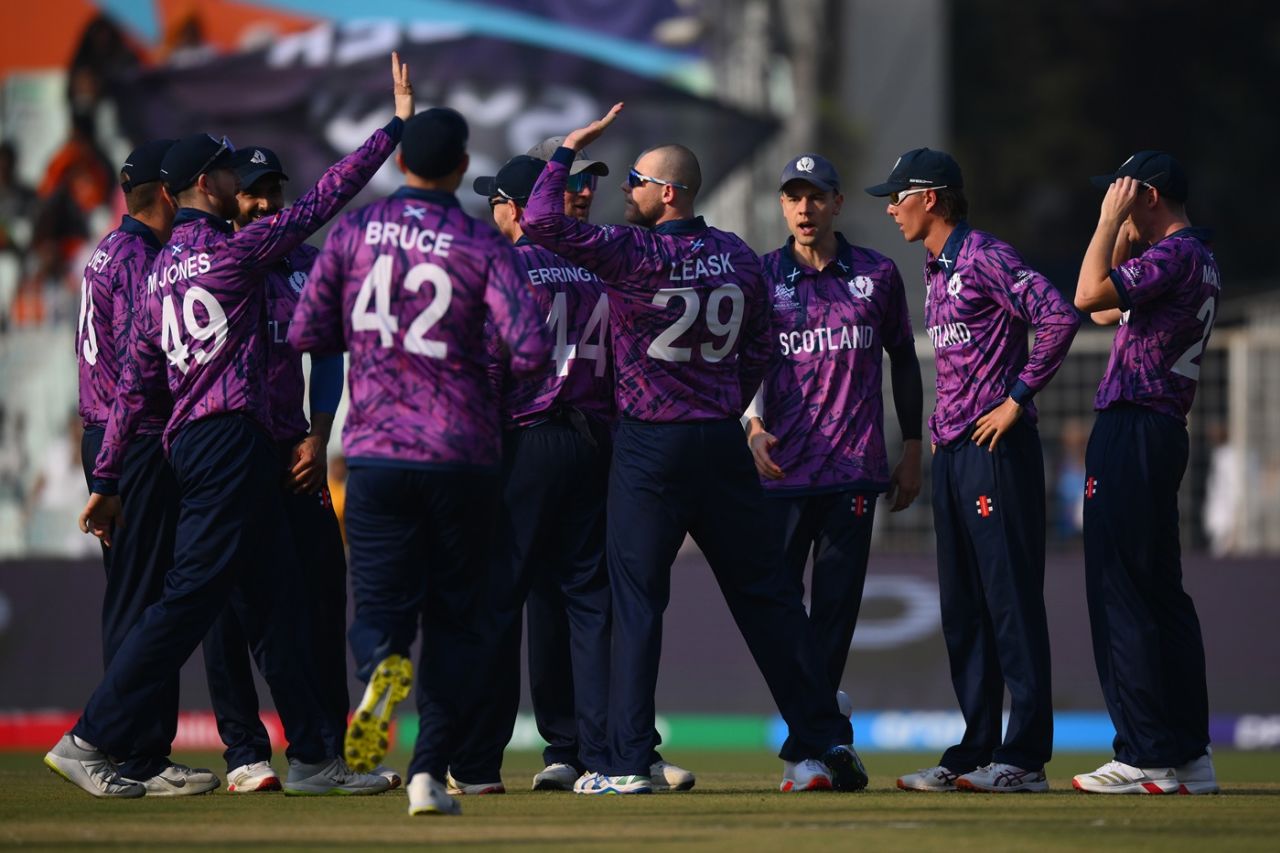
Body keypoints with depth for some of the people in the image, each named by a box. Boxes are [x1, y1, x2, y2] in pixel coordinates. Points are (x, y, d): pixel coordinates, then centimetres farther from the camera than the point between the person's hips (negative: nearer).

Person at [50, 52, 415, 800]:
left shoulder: (163, 268, 15)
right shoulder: (233, 250, -8)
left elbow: (137, 382, 13)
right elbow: (324, 201, -8)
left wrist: (108, 481, 13)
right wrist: (398, 124, -2)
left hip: (189, 442, 10)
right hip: (230, 437, -10)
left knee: (270, 604, 11)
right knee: (191, 597, -10)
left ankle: (313, 758, 13)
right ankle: (92, 741, -12)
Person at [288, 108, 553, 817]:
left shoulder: (354, 231, 2)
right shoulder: (483, 245, -5)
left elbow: (305, 334, 4)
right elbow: (530, 348, -15)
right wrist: (497, 365, 8)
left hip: (376, 452, 1)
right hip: (464, 457, -1)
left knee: (379, 604, 5)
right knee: (455, 617, 9)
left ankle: (382, 666, -31)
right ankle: (430, 771, -2)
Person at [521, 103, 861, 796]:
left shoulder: (632, 253, -12)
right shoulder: (739, 257, 6)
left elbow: (543, 223, -19)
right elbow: (758, 348, 13)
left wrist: (569, 149, -7)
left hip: (649, 450, -5)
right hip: (724, 444, 5)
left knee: (636, 601, 0)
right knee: (765, 595, 9)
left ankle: (628, 762, -3)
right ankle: (824, 739, 9)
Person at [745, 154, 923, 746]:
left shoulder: (877, 274, 9)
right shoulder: (762, 276, 7)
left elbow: (903, 361, 16)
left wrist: (911, 450, 13)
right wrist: (753, 427, -11)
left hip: (854, 469, 0)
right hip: (782, 469, 0)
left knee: (838, 603, 0)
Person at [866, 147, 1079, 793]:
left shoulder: (985, 258, -11)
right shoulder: (935, 269, 17)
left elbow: (1059, 318, -22)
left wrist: (1018, 399, -18)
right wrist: (940, 423, 16)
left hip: (997, 448, -10)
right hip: (952, 449, 10)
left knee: (1011, 598, -8)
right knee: (962, 605, 10)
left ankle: (1025, 757, -8)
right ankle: (975, 751, 14)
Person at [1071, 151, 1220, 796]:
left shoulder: (1176, 253, -13)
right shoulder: (1194, 258, 19)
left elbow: (1090, 294, -22)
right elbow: (1104, 309, 28)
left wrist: (1110, 221, -11)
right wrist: (1123, 233, 21)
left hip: (1133, 430, -11)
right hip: (1161, 433, 11)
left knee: (1122, 594, -9)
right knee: (1161, 593, 12)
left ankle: (1147, 755, -10)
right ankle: (1189, 755, 13)